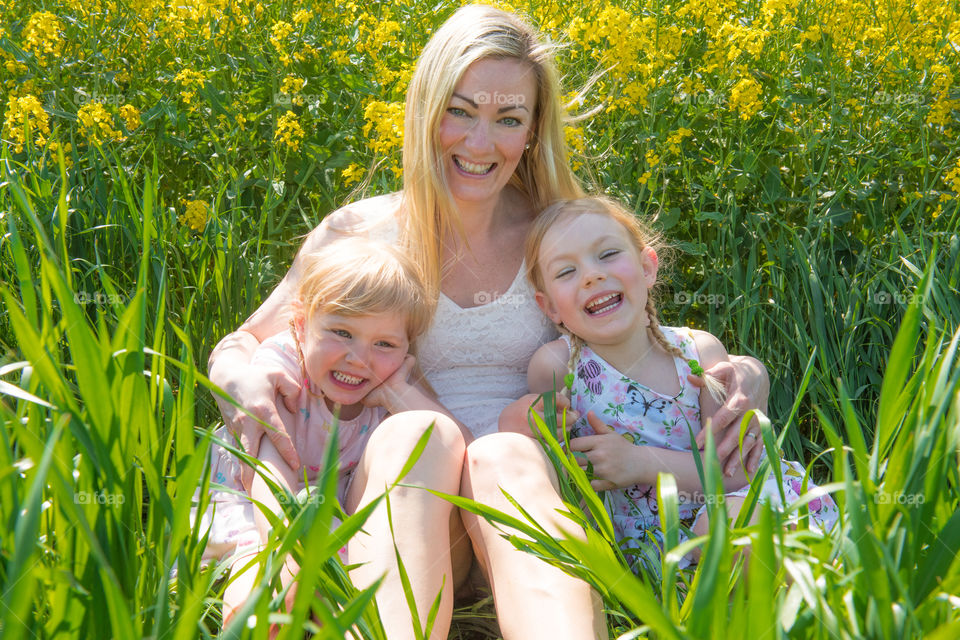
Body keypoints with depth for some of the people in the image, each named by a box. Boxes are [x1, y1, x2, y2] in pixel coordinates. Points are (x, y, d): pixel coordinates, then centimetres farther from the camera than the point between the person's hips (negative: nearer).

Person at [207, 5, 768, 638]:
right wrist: (240, 375, -16)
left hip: (530, 482, 1)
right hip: (397, 486, 0)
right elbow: (239, 345, 11)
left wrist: (744, 372, -10)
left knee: (505, 452, -35)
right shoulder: (359, 233, 8)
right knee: (411, 432, -34)